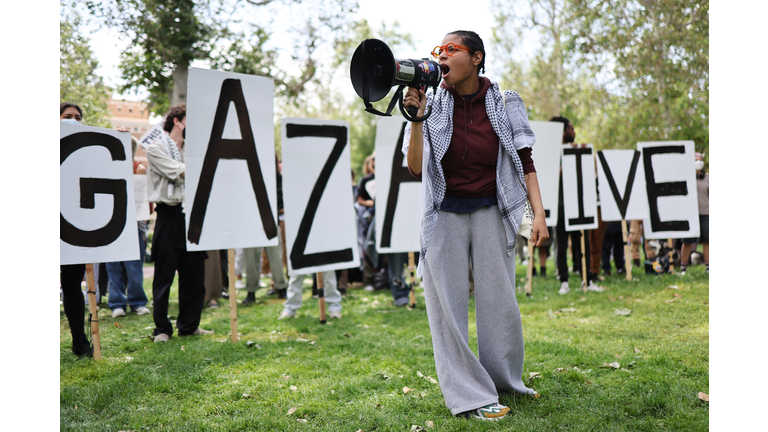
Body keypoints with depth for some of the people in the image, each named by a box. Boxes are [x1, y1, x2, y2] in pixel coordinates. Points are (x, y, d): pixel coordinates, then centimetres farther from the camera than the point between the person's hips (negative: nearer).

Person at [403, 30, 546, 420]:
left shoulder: (503, 105, 0)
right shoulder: (432, 106, -1)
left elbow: (524, 162, 3)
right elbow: (415, 168, -8)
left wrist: (539, 213, -5)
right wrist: (416, 119, -19)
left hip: (490, 213, 0)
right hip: (444, 215, 0)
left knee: (500, 303, 3)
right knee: (448, 305, 0)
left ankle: (506, 383, 24)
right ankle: (471, 397, 10)